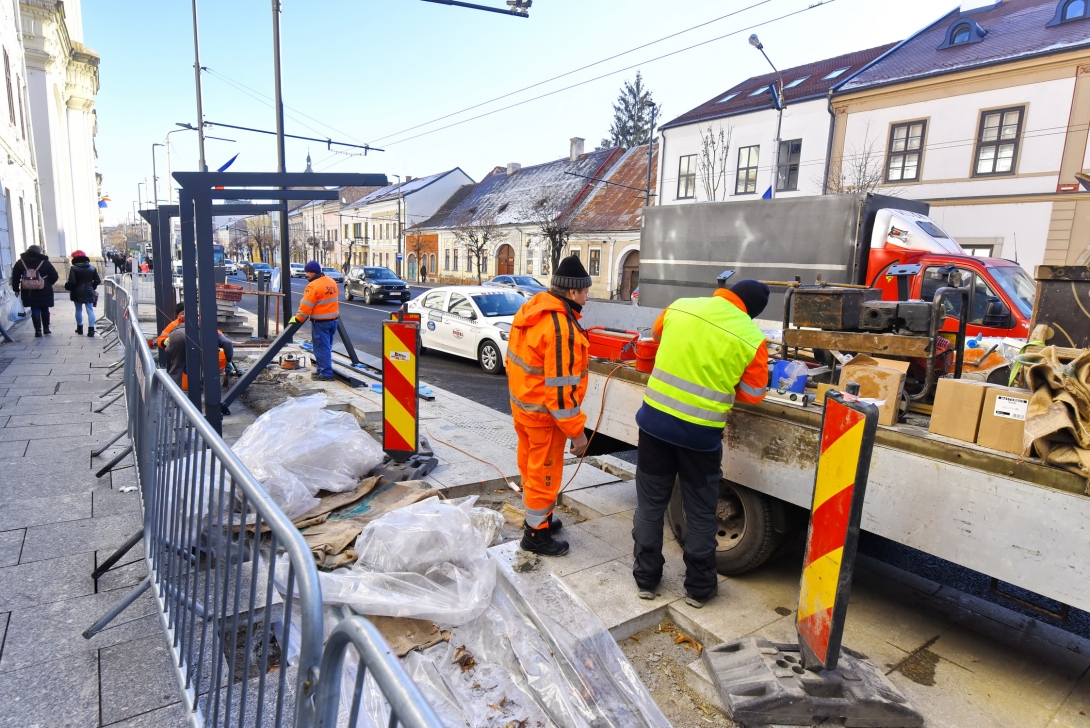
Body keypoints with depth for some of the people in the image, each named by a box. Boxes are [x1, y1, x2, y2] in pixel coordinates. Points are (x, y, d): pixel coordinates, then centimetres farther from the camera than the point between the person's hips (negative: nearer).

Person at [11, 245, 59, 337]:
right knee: (45, 309, 12)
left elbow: (15, 277, 3)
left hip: (28, 292, 1)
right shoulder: (45, 262, -3)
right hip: (44, 291, -1)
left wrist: (16, 289, 12)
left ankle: (38, 331, 2)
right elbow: (54, 276, -5)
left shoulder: (20, 262, 3)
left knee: (35, 311, 4)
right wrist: (48, 284, 12)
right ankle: (46, 329, 17)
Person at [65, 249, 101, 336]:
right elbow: (97, 280, 3)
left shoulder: (73, 268, -9)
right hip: (89, 292, 2)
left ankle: (80, 329, 19)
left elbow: (71, 282, -14)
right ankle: (91, 330, -6)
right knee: (90, 310, 1)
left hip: (77, 293, -2)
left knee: (78, 310, 10)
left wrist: (67, 287, 5)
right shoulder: (92, 268, 3)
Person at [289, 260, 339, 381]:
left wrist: (297, 319, -6)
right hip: (333, 319, 8)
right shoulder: (332, 282, 8)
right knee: (327, 346, 17)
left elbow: (306, 306, -17)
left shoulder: (313, 286, -18)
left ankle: (325, 373, -1)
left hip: (320, 321, -8)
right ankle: (322, 366, 28)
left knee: (322, 347, -2)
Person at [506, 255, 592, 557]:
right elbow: (561, 386, -27)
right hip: (543, 413, -9)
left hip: (521, 404, 9)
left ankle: (538, 517, 42)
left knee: (531, 466, 23)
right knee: (544, 473, 8)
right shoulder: (561, 327, -27)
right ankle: (536, 534, 24)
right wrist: (576, 430, -20)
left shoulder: (530, 309, 2)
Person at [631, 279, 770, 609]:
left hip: (656, 418, 3)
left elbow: (657, 334, 21)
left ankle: (645, 578, 28)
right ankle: (699, 587, 29)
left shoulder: (681, 306, 0)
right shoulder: (752, 338, -8)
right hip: (701, 432, -2)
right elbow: (753, 394, 2)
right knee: (700, 511, 15)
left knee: (650, 503, 16)